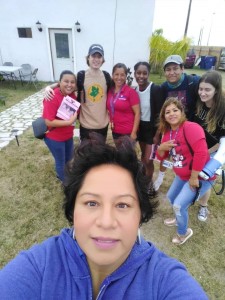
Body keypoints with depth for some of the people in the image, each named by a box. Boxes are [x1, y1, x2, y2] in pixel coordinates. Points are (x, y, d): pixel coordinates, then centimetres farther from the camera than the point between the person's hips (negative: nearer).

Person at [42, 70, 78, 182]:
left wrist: (75, 116, -5)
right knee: (61, 161, 13)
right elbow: (49, 122, -29)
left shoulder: (72, 94, -4)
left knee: (68, 159, 25)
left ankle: (61, 174, 54)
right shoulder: (52, 98, -26)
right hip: (54, 138, -7)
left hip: (68, 135, 7)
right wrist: (69, 122, -29)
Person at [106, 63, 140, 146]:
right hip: (115, 132, 5)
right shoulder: (110, 91, 4)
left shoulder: (131, 91, -10)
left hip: (128, 132, -5)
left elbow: (137, 113, -12)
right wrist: (111, 121, 6)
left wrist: (134, 132, -14)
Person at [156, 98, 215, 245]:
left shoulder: (190, 127, -25)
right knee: (171, 197, 22)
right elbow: (161, 157, 7)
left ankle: (184, 232, 23)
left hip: (200, 177, -9)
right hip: (182, 176, 9)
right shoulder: (167, 133, 2)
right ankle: (180, 218, 52)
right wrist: (161, 148, -16)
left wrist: (194, 177, -26)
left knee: (179, 205, -9)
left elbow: (201, 152, -33)